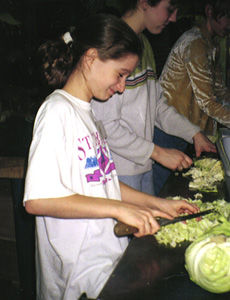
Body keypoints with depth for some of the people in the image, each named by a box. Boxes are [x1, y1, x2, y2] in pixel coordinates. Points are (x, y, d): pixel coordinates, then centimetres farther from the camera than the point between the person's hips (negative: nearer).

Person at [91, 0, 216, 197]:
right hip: (119, 171, -9)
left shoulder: (144, 43, 10)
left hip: (144, 165, 9)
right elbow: (105, 125, -23)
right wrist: (158, 153, -18)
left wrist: (194, 133, 8)